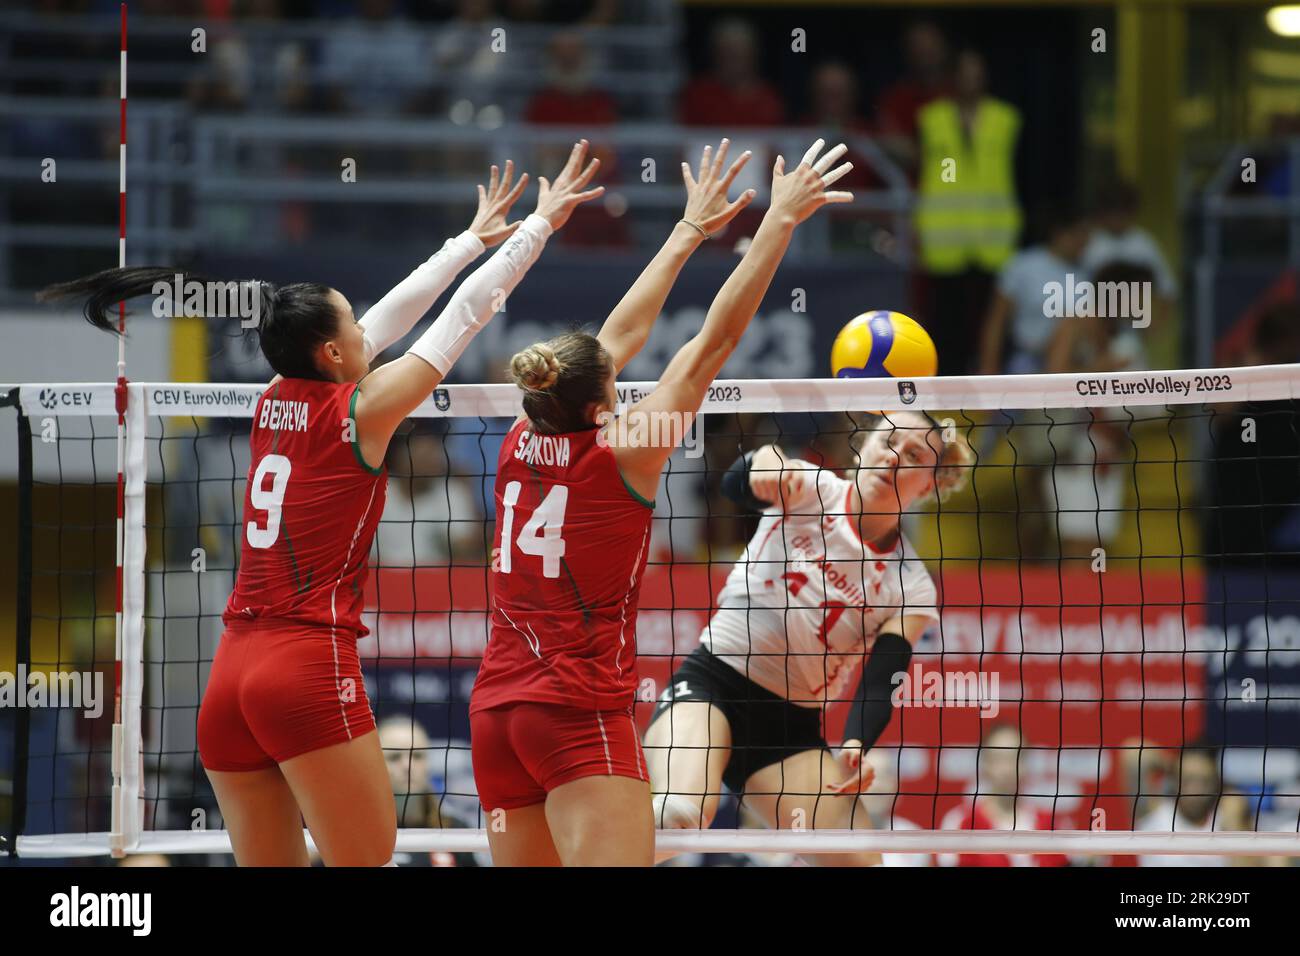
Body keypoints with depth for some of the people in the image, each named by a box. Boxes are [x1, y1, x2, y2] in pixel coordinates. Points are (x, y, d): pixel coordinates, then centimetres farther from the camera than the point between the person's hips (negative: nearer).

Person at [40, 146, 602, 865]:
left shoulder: (273, 404, 12)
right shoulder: (359, 410, -4)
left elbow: (392, 316, 24)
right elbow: (465, 313, 4)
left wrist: (473, 238, 33)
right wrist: (541, 223, 14)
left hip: (230, 675, 7)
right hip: (312, 671, -7)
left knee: (267, 865, 9)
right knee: (367, 861, -2)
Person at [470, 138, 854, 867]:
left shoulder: (523, 444, 7)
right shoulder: (622, 453, -8)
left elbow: (623, 334, 20)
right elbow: (717, 339, -6)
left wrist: (692, 232, 29)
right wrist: (781, 220, -2)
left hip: (497, 710, 7)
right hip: (581, 713, -7)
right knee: (617, 858, -15)